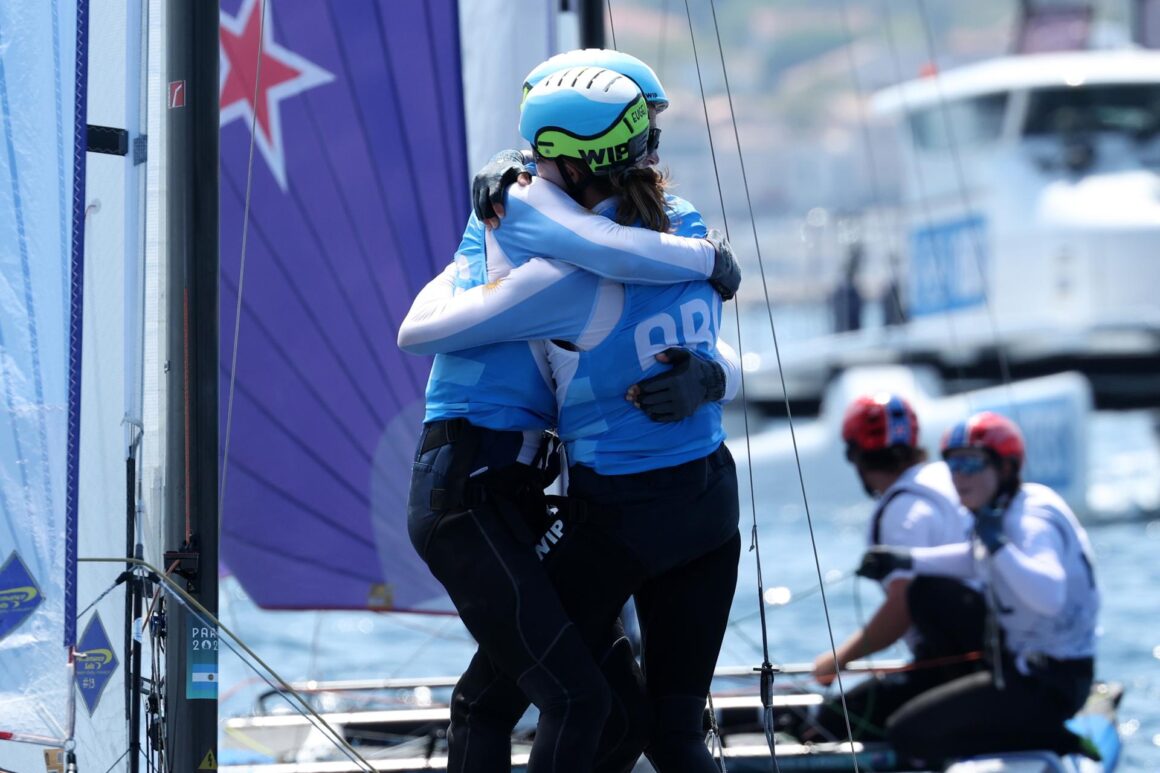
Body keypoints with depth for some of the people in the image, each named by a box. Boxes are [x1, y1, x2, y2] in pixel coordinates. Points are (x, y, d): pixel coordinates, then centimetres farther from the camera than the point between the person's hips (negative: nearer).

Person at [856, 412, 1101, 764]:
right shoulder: (1009, 510, 8)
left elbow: (1050, 596, -39)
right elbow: (978, 560, 29)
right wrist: (907, 560, 20)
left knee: (908, 733, -13)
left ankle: (1057, 745, -12)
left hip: (1047, 682, -10)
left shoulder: (1032, 522, -21)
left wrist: (999, 546, -40)